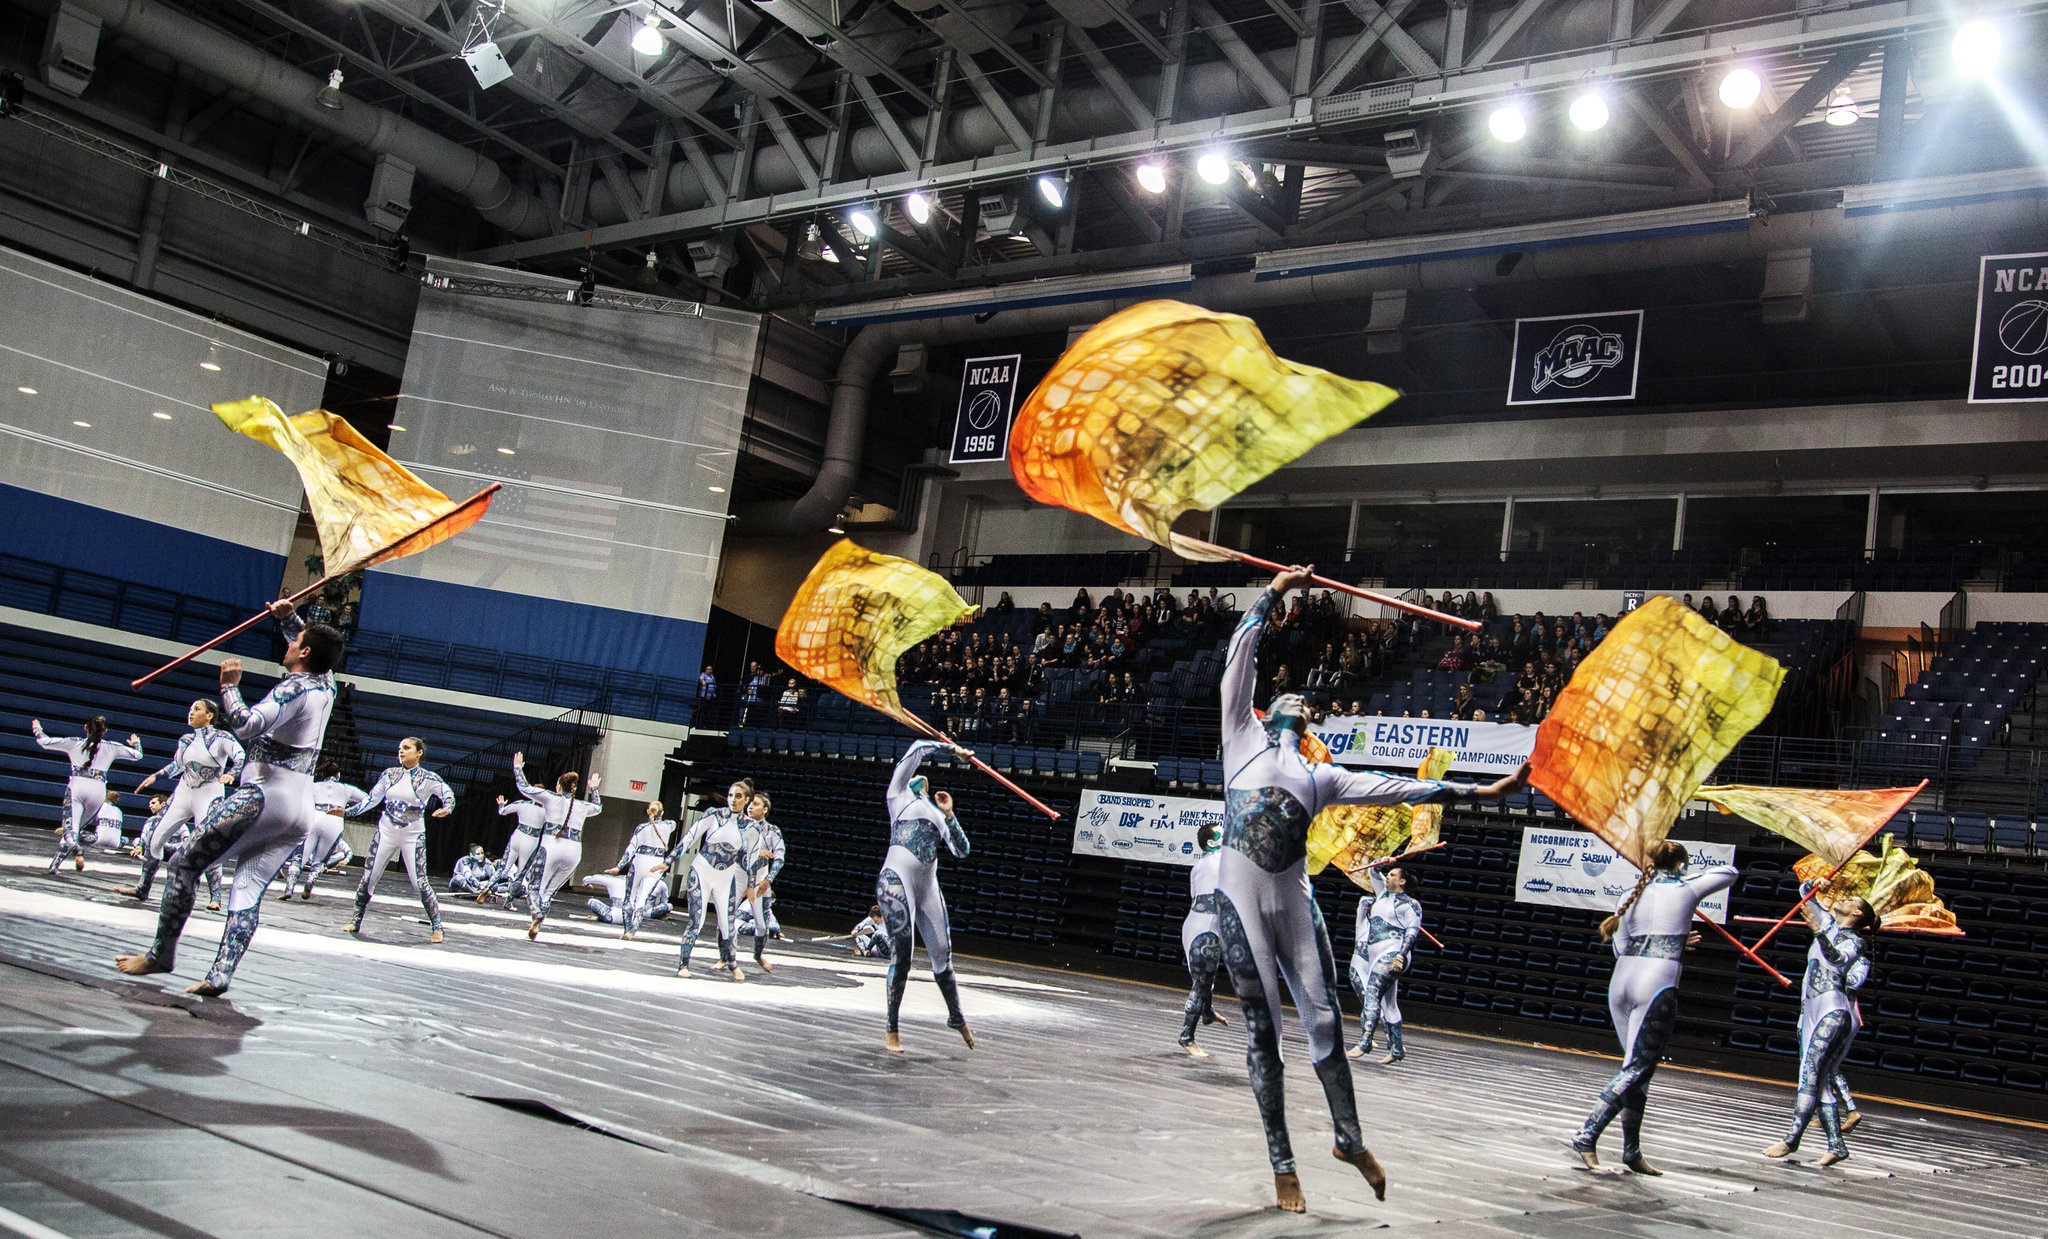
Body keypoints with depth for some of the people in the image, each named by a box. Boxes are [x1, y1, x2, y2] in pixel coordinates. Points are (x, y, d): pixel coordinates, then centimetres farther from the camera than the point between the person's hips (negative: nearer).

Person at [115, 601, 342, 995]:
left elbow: (246, 726, -22)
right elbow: (311, 647, 34)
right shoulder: (326, 683, 13)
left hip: (263, 796, -8)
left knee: (184, 863, 3)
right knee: (249, 890, 3)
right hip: (301, 807, 8)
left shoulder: (294, 689, -11)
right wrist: (289, 617, 20)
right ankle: (220, 975, -6)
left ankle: (161, 955, 7)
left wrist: (229, 686, -9)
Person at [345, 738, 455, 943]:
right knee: (368, 876, 1)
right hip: (386, 832, 3)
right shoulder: (390, 774, 4)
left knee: (419, 882, -9)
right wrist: (348, 812, 6)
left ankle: (436, 926, 1)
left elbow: (449, 795, -6)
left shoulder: (428, 778, -4)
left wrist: (446, 809, -27)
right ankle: (356, 921, 15)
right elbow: (372, 799, 12)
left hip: (413, 836, -3)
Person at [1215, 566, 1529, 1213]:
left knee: (1325, 1018, 4)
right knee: (1262, 1027, 2)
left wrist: (1475, 791, 14)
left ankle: (1349, 1139, 23)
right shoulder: (1244, 739, 12)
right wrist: (1272, 594, 9)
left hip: (1294, 900, 3)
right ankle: (1282, 1165, 9)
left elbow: (1398, 787, 17)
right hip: (1240, 899, -3)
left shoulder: (1323, 778, 19)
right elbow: (1238, 662, 9)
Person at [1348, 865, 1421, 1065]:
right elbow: (1373, 872, 31)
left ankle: (1364, 1043, -32)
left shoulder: (1410, 904, -1)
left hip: (1391, 954, -7)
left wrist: (1400, 956, -19)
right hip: (1373, 954, 7)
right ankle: (1396, 1050, 9)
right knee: (1387, 1003, 6)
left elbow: (1412, 932, -9)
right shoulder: (1383, 892, 19)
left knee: (1372, 992, -22)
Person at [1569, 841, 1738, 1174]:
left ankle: (1632, 1151, 13)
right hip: (1657, 985, -6)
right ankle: (1587, 1135, -17)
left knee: (1636, 1067, 13)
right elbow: (1729, 872, 23)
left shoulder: (1630, 897, 15)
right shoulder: (1685, 890, 6)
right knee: (1636, 1068, -6)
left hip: (1620, 983, 6)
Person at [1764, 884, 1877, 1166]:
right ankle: (1836, 1144, 1)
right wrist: (1817, 884, 8)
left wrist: (1818, 930, -31)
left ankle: (1792, 1139, -24)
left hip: (1834, 1011, -8)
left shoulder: (1855, 940, 1)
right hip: (1812, 1012, 8)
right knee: (1819, 1079, 2)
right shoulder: (1829, 923, 21)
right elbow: (1805, 891, 29)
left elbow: (1837, 959, -21)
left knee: (1811, 1073, -17)